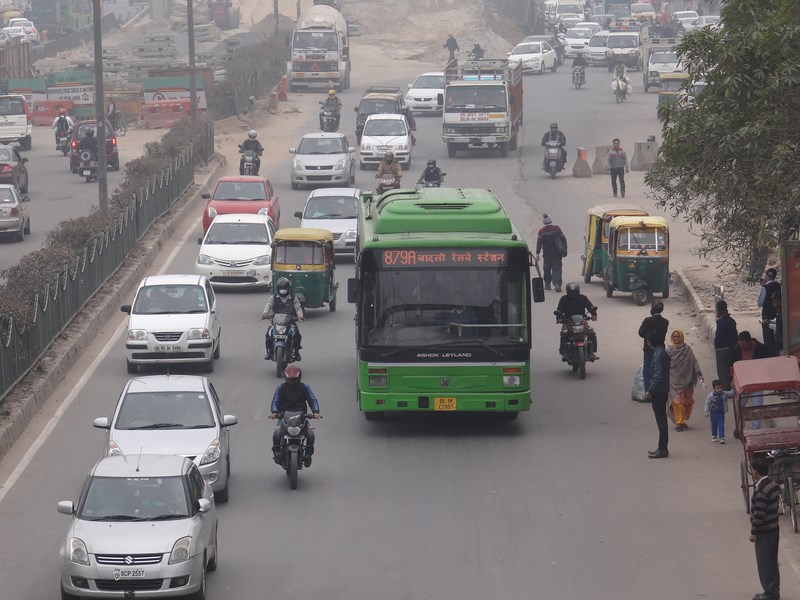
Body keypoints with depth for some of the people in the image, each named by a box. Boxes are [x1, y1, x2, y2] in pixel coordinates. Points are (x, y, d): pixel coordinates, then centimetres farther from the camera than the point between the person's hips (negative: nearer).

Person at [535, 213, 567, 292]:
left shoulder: (541, 231, -4)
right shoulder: (557, 229, -3)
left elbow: (539, 243, -8)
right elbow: (563, 239, 0)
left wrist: (538, 254, -8)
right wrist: (565, 250, 10)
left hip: (547, 253, 0)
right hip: (557, 253, 0)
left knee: (547, 269, 15)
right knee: (556, 268, -2)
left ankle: (547, 284, 18)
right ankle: (557, 284, -19)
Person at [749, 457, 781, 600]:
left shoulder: (760, 490, -25)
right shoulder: (773, 485, 4)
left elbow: (759, 514, -24)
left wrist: (754, 532, -13)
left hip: (764, 533, -9)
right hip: (774, 528, 9)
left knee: (765, 563, 1)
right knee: (772, 562, 17)